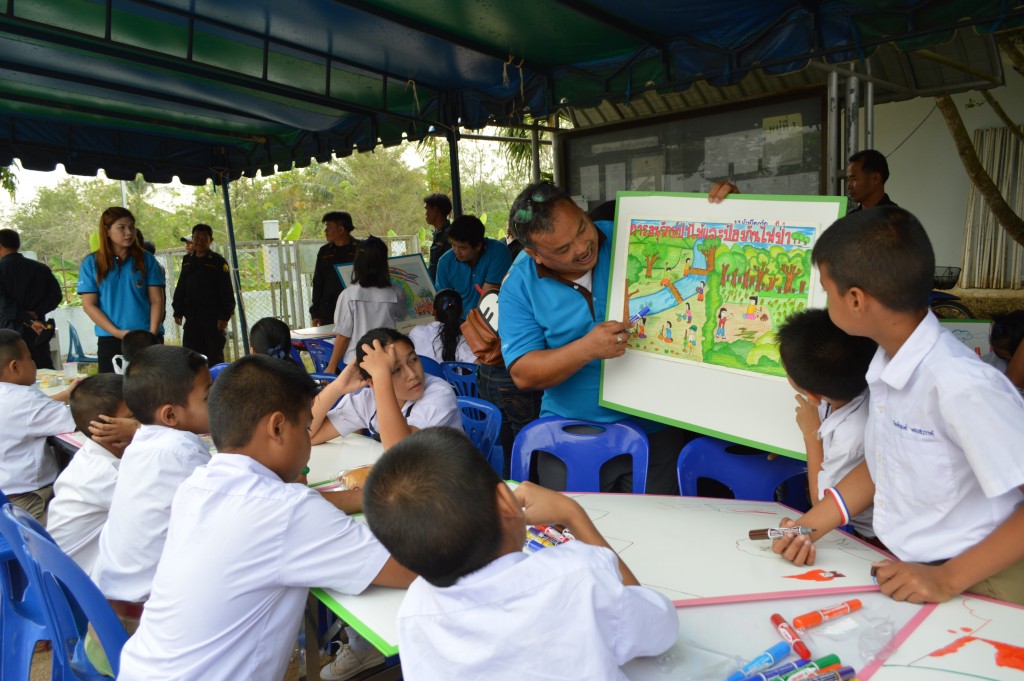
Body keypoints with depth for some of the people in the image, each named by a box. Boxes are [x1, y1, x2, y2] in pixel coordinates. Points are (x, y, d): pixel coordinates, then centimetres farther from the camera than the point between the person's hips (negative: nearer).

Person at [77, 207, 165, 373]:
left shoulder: (146, 259, 5)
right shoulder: (91, 263, 4)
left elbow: (157, 300, 1)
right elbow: (89, 305, 0)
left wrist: (153, 332, -12)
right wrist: (117, 332, -11)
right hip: (110, 340, 0)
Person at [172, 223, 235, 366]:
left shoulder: (218, 261, -4)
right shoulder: (187, 261, 12)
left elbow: (227, 292, -7)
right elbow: (180, 289, 16)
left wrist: (224, 315, -13)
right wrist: (178, 311, 11)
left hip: (213, 317, -5)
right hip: (192, 317, 5)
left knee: (214, 355, 1)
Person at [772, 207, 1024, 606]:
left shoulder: (960, 385, -24)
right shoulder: (886, 366, 0)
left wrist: (948, 580, -17)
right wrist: (809, 526, 4)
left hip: (974, 588, -5)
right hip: (904, 570, 6)